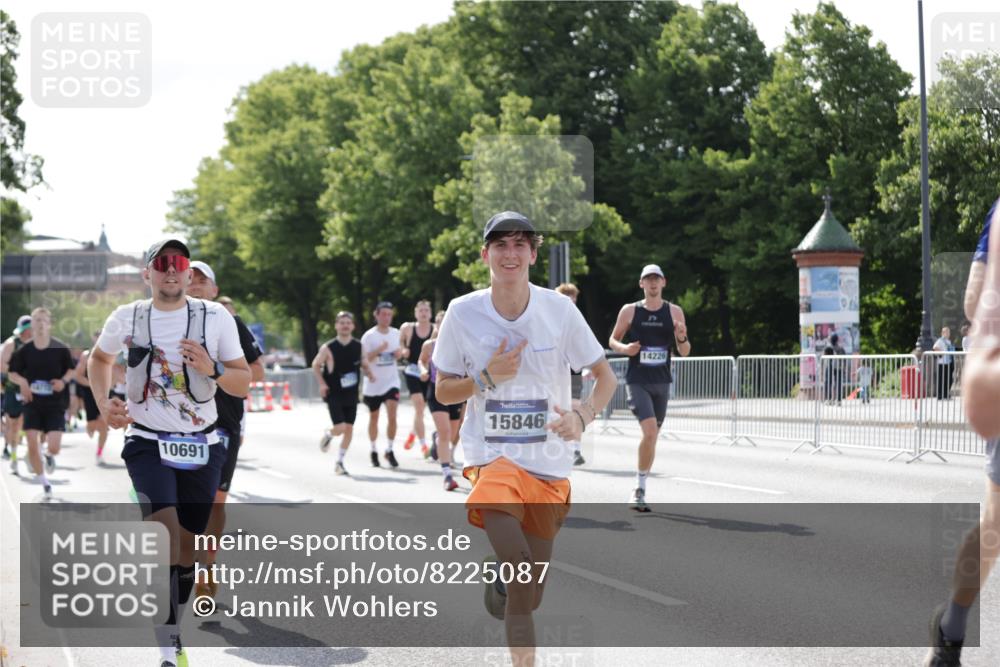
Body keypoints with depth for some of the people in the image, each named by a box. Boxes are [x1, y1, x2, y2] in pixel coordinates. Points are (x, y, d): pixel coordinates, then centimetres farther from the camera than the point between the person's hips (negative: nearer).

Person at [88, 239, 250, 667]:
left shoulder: (216, 318, -4)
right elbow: (99, 358, 18)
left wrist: (212, 369, -21)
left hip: (200, 445, 2)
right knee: (164, 528, -22)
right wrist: (104, 402, 2)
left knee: (186, 542, 8)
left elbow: (243, 384, -2)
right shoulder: (127, 318, -2)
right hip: (147, 442, -1)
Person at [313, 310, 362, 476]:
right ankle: (328, 435, 21)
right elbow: (316, 365, 4)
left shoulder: (359, 346, -1)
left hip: (351, 394, 3)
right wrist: (322, 383, -7)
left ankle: (340, 462, 15)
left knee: (349, 428, 2)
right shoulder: (328, 348, -9)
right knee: (340, 427, -14)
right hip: (333, 394, -3)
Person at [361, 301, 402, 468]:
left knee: (392, 416, -14)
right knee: (373, 418, 11)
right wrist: (379, 350, -27)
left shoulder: (396, 333, 5)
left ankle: (389, 450, -3)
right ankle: (373, 450, 27)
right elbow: (363, 359, -13)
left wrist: (399, 353, -4)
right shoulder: (369, 336, -8)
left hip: (391, 382, 2)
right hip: (373, 384, -2)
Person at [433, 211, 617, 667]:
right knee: (517, 561, -27)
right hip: (490, 454, -2)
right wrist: (487, 378, -14)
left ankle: (503, 572, 44)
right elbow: (442, 392, 4)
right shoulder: (463, 313, -4)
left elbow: (605, 377, 3)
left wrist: (582, 415, -17)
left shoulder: (559, 309, -5)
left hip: (549, 461, 2)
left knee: (529, 595, 8)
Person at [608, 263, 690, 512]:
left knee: (652, 436, 10)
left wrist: (681, 338, -16)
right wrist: (624, 348, -12)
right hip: (637, 381, -3)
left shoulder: (674, 312, 4)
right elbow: (613, 340, 9)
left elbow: (685, 352, 6)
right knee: (650, 430, -21)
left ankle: (640, 489, 25)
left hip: (662, 382, 3)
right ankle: (640, 488, -9)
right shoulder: (629, 311, 0)